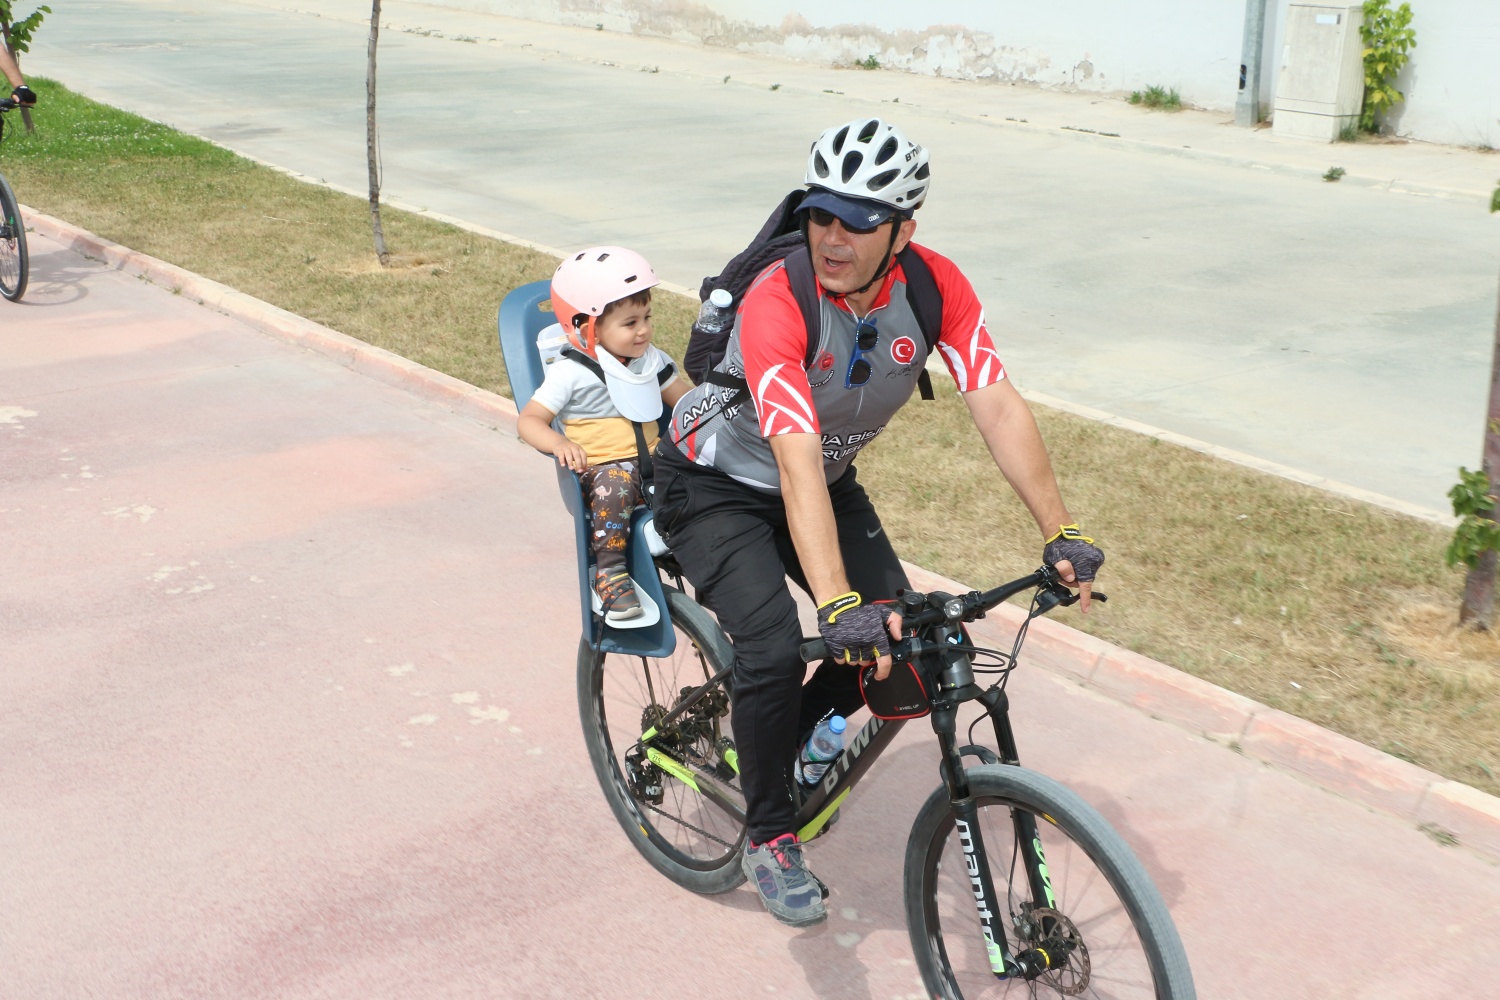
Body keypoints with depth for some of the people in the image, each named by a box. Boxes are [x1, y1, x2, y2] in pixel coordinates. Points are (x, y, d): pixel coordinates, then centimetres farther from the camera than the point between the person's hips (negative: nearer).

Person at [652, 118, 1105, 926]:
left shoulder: (935, 287, -20)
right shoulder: (776, 304, -35)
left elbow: (999, 408, -20)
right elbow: (796, 464, -44)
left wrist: (1061, 536, -26)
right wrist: (838, 606, -53)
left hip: (828, 483, 5)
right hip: (717, 487, -5)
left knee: (902, 639, -7)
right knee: (775, 651, -23)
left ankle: (788, 741, 23)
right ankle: (768, 839, 2)